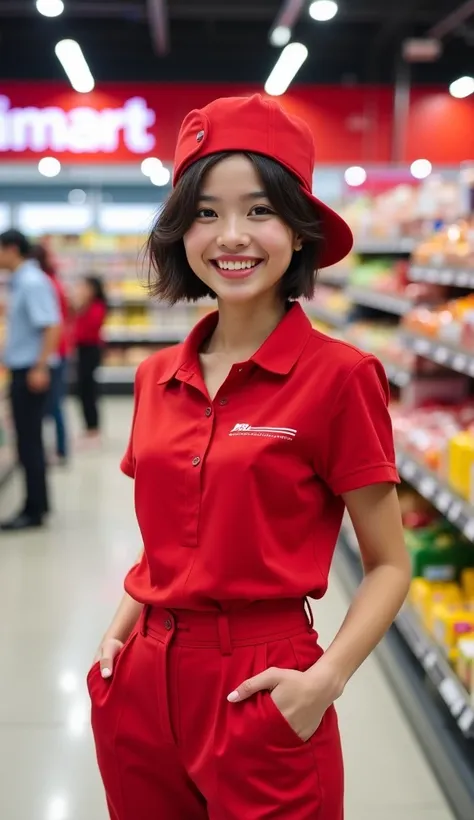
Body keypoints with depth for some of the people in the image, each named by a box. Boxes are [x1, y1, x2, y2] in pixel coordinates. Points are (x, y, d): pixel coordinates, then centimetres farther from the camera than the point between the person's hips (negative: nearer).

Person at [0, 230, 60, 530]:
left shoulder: (32, 282, -16)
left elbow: (52, 327, -23)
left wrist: (40, 367, -26)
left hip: (31, 370, -10)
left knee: (29, 441, -4)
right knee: (29, 439, 14)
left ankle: (34, 511, 3)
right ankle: (39, 502, 23)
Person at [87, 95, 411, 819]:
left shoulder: (339, 376, -11)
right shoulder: (157, 378, 5)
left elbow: (389, 566, -6)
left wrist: (326, 679, -19)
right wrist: (118, 633, 2)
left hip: (261, 695, -5)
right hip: (140, 690, 5)